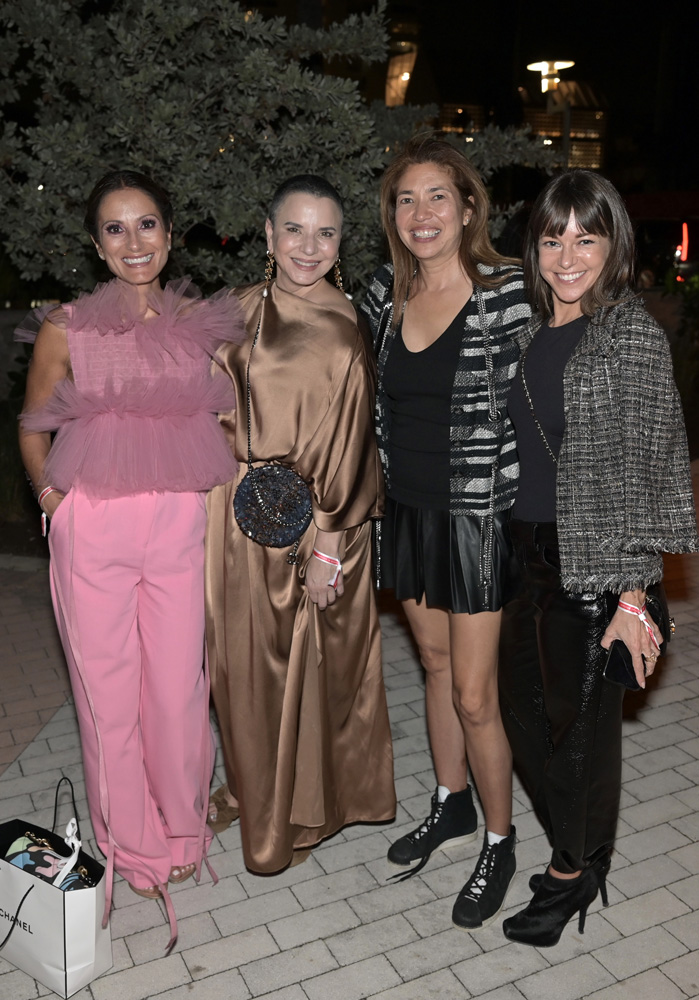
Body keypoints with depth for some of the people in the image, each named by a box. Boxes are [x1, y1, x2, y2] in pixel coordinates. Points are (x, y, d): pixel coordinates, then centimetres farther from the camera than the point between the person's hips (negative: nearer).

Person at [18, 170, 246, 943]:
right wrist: (54, 500, -2)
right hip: (93, 530, -1)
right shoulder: (68, 329, -2)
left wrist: (224, 483, 4)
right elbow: (32, 430, 8)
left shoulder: (200, 323, 5)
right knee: (109, 692, 8)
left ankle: (181, 829, 35)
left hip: (179, 526, 2)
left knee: (179, 685, 9)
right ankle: (132, 846, 32)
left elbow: (219, 418, 16)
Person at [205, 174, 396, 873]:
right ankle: (252, 788, 40)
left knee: (302, 663, 8)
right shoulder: (242, 309, 7)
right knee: (242, 653, 16)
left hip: (307, 518, -6)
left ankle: (296, 813, 31)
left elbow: (345, 446, -12)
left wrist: (327, 547, -14)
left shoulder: (342, 331, -10)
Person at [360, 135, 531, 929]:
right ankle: (451, 805, 42)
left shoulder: (507, 294, -12)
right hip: (407, 508, 6)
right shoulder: (384, 294, 3)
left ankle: (499, 843, 27)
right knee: (435, 663, 20)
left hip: (477, 517, -5)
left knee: (475, 696, 2)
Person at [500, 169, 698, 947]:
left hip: (591, 562, -7)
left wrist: (633, 596, -15)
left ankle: (574, 871, 33)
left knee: (580, 717, 9)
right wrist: (503, 548, 14)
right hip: (524, 553, 7)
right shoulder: (530, 331, 7)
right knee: (523, 702, 17)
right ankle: (578, 840, 42)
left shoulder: (633, 334, -11)